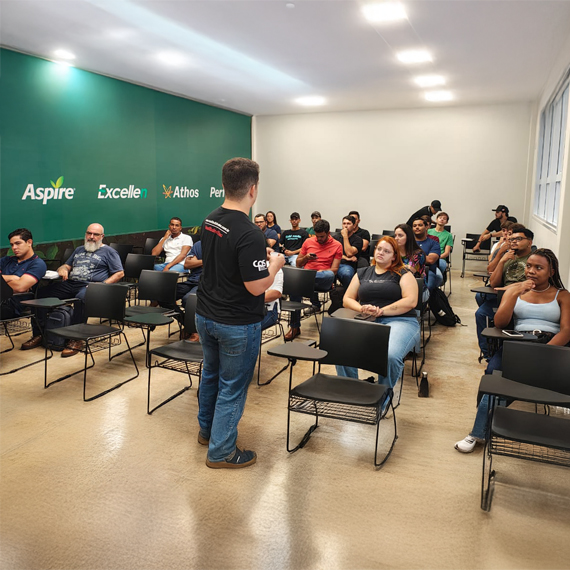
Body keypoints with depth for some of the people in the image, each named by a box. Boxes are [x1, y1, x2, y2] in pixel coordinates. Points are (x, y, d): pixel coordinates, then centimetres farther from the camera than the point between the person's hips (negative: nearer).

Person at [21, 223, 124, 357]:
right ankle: (38, 334, -9)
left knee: (80, 298, -40)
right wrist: (62, 269, 7)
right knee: (41, 292, -12)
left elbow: (120, 273, 2)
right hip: (69, 283, 7)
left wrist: (103, 284, -11)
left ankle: (76, 340, -35)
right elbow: (67, 265, 34)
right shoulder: (79, 250, 30)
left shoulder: (108, 251, 11)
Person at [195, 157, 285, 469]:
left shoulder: (209, 221, -1)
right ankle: (221, 451, 23)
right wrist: (275, 264, -7)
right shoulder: (249, 235, -27)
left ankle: (206, 429, 45)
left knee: (211, 373, 25)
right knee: (232, 386, 9)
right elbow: (256, 287, -25)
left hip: (205, 315, 8)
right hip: (236, 324, -8)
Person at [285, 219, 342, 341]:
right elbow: (298, 264, 20)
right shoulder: (309, 242, 16)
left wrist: (321, 272, -16)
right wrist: (306, 258, -2)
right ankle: (295, 327, -23)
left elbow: (334, 269, 1)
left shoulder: (337, 246, 8)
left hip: (323, 280, -2)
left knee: (330, 275, -40)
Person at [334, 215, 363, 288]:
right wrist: (346, 258, -4)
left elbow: (349, 253, -7)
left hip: (347, 265, -2)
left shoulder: (358, 239, 9)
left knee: (347, 274, -40)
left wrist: (345, 236, -2)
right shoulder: (336, 236, 23)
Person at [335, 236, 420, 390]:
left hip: (399, 321, -3)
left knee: (391, 355, -36)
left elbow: (411, 301, -3)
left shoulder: (403, 274, 11)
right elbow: (347, 299, 19)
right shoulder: (362, 273, 23)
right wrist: (362, 309, -3)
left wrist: (381, 311, -11)